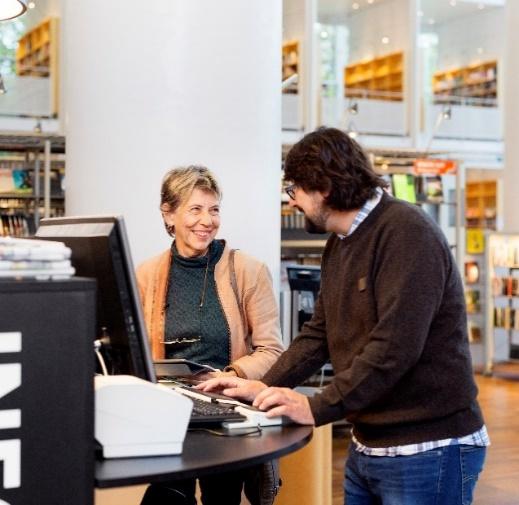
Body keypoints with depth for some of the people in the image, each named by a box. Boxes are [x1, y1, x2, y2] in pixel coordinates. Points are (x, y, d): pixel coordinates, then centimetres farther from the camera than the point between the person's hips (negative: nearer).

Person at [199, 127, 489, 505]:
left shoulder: (406, 232, -18)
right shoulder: (338, 245, 13)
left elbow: (395, 345, -25)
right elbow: (319, 333, 15)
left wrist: (317, 408, -23)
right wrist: (265, 386, 3)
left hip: (428, 450, -8)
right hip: (367, 446, 9)